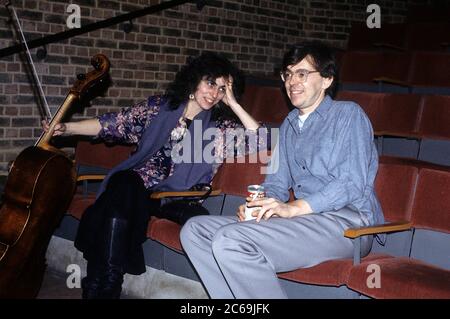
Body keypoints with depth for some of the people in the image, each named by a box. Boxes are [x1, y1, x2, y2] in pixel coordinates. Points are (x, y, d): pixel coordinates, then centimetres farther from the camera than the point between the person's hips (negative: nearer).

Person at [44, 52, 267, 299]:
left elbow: (260, 142, -5)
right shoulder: (159, 107, 13)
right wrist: (66, 128, 1)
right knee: (123, 182, -33)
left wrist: (233, 103, -4)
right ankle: (102, 286, -25)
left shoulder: (220, 127, 9)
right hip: (138, 182, 2)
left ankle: (98, 287, -22)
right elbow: (115, 123, 10)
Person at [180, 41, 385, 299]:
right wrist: (259, 206, -1)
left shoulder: (348, 114, 1)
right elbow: (277, 182, 23)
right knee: (195, 230, -4)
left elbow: (352, 183, -11)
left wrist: (293, 208, -22)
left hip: (347, 221, -8)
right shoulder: (289, 125, 25)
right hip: (303, 220, 8)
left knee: (231, 241, -28)